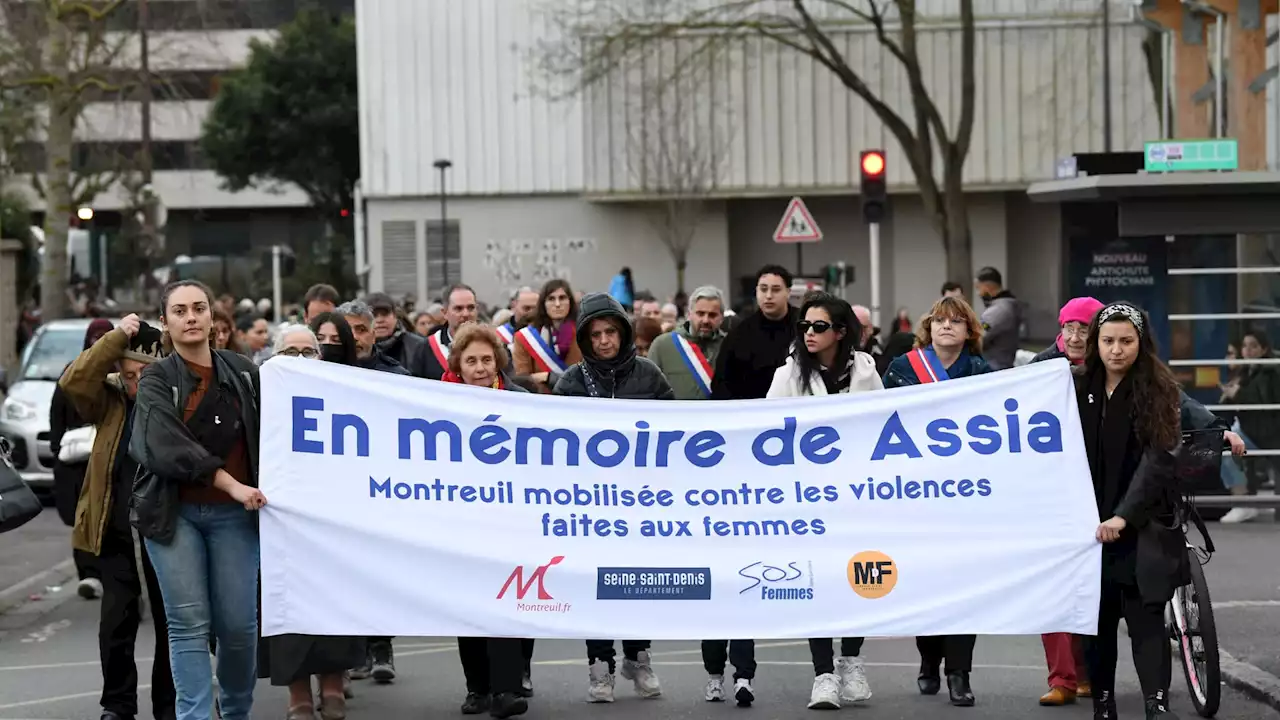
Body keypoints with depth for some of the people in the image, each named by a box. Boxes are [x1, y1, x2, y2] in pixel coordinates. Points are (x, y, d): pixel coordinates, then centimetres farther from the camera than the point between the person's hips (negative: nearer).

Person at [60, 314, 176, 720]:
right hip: (116, 534, 1)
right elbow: (73, 382, -12)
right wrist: (117, 337, -15)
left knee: (170, 622, 8)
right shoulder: (110, 403, 4)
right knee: (116, 619, -1)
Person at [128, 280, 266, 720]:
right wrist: (230, 483, -20)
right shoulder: (156, 380, 1)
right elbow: (167, 445, -13)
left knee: (239, 622, 0)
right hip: (175, 512, -1)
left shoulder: (244, 373, 8)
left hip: (233, 515, 1)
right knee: (189, 622, -6)